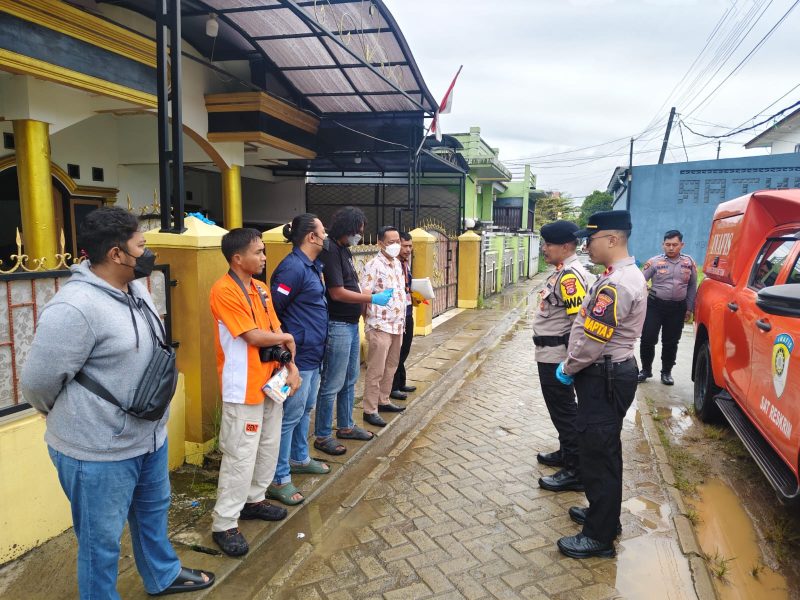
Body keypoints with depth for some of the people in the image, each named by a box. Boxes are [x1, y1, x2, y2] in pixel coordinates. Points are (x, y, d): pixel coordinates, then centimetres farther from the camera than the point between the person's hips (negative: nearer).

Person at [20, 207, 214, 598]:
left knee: (153, 511, 27)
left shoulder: (135, 288, 2)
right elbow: (38, 383, -20)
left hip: (149, 435, 9)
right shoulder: (75, 308, -27)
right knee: (102, 539, 12)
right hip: (98, 451, -9)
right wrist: (74, 417, -1)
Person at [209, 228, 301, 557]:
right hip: (244, 388, -8)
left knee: (269, 446, 18)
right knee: (241, 456, -1)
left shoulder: (260, 288, 9)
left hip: (270, 381, 9)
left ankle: (254, 500, 37)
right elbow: (254, 336, -20)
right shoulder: (224, 290, -17)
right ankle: (224, 524, 13)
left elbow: (276, 331, 11)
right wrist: (286, 338, -3)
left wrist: (291, 366, 0)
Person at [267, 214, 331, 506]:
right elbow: (273, 308, -21)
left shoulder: (311, 266, 11)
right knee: (291, 415, -2)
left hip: (313, 352, 10)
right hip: (299, 353, -10)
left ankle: (299, 458, 39)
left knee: (306, 408, 22)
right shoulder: (293, 267, -20)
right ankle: (279, 479, 10)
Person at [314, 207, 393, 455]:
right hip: (338, 326, -10)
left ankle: (346, 426, 34)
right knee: (332, 384, 1)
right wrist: (372, 299, -16)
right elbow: (337, 293, -21)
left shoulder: (344, 250, 12)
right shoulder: (331, 251, -17)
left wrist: (373, 293, 4)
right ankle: (323, 436, 14)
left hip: (352, 324, 10)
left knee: (350, 380, 19)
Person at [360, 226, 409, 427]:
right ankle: (370, 411, 8)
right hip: (380, 326, -8)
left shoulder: (398, 264, 12)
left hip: (397, 325, 8)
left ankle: (383, 401, 30)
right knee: (376, 371, -1)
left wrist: (402, 322, 17)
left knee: (390, 367, 17)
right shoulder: (373, 266, -13)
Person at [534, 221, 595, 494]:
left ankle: (574, 472, 11)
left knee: (564, 410, -1)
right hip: (551, 355, 10)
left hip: (557, 357, -10)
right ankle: (566, 453, 37)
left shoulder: (570, 276, -21)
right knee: (562, 408, 21)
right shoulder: (564, 272, 11)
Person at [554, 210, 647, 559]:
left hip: (603, 379, -11)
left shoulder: (615, 284, -24)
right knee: (603, 450, 21)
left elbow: (592, 341, -25)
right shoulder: (627, 274, 11)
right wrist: (574, 366, 13)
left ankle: (600, 536, 14)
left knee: (598, 454, 0)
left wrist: (568, 369, -8)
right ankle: (603, 513, 37)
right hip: (612, 372, 11)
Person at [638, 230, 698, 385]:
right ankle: (646, 370, 18)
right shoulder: (654, 262, -4)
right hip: (655, 305, -2)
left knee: (671, 342, 10)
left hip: (677, 307, 2)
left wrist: (689, 308, 9)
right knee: (648, 339, -1)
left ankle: (666, 372, 26)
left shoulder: (689, 262, 5)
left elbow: (692, 287, 11)